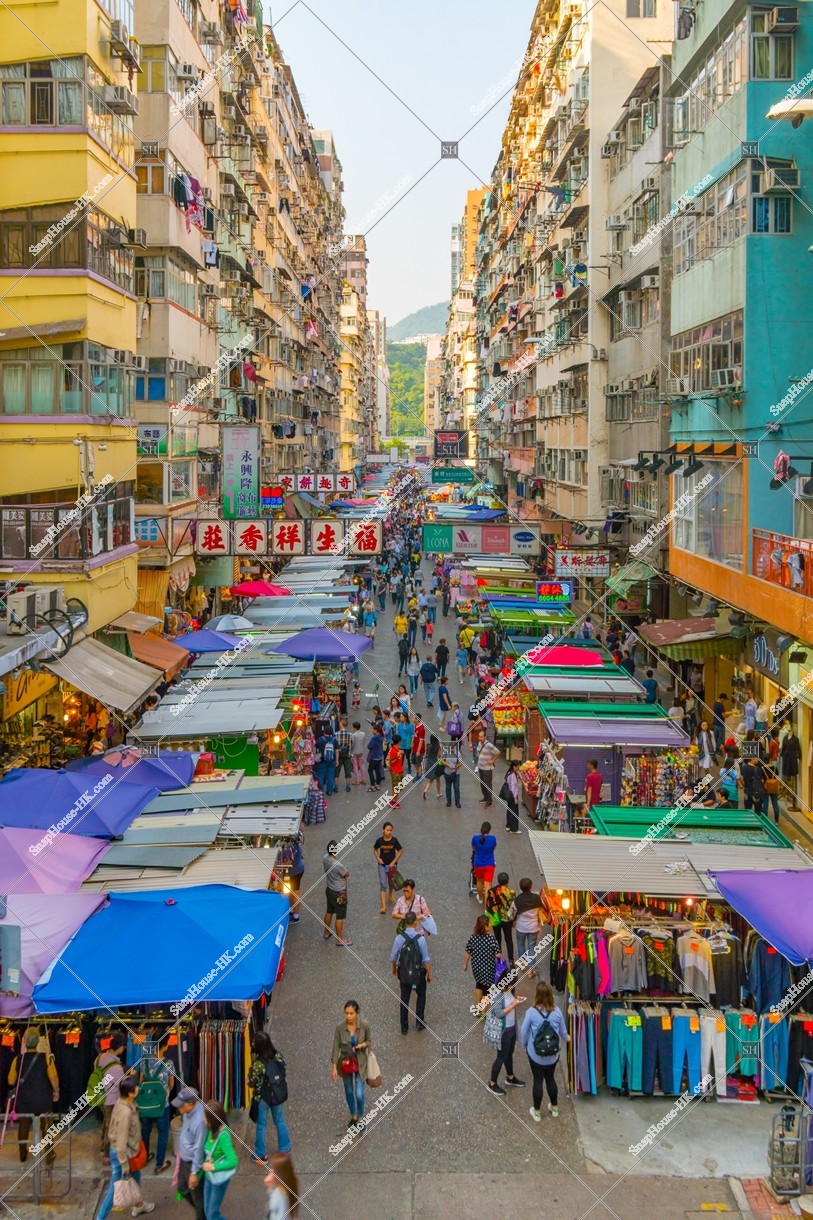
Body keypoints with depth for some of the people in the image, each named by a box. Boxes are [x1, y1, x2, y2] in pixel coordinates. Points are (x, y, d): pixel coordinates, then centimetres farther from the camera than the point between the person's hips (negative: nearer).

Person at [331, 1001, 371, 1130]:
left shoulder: (364, 1026, -19)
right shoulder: (340, 1027, -18)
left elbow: (369, 1041, -1)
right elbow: (336, 1047, -10)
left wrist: (363, 1044, -23)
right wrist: (334, 1067, -10)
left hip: (360, 1063, -1)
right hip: (346, 1063, 1)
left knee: (359, 1094, -3)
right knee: (349, 1092, 18)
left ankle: (361, 1117, 26)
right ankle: (353, 1116, 43)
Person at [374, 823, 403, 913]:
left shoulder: (394, 840, -13)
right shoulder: (379, 840, -11)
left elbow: (400, 851, -4)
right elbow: (375, 850, 8)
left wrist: (394, 862, -10)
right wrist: (378, 858, -8)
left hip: (392, 864, 1)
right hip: (382, 864, -1)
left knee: (391, 881, 22)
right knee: (383, 885, -7)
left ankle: (391, 894, 55)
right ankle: (384, 906, -10)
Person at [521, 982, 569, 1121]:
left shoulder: (531, 1012, -20)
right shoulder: (556, 1012, -13)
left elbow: (523, 1032, -9)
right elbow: (563, 1032, 1)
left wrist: (525, 1045, 11)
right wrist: (566, 1038, 25)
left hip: (535, 1055, -2)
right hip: (553, 1055, 2)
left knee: (538, 1081, 13)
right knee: (550, 1079, 22)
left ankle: (537, 1112, 27)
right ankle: (554, 1108, 38)